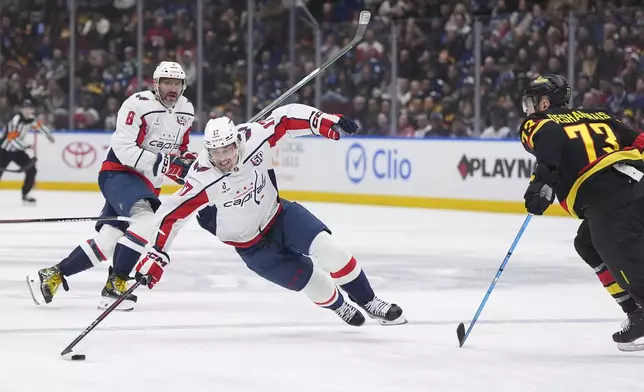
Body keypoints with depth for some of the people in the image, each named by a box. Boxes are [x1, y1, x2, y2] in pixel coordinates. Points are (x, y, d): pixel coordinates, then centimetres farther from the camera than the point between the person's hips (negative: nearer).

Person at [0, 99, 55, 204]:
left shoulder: (31, 119, -1)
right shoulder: (16, 120, -26)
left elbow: (39, 125, 22)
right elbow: (12, 138, -32)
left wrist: (48, 135, 27)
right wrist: (26, 146, -33)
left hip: (17, 150, 7)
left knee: (31, 170, -1)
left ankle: (25, 195, 10)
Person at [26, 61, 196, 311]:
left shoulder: (186, 111, 7)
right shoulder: (138, 105, -18)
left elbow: (180, 147, 24)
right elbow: (124, 148, -24)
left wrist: (188, 161, 3)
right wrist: (162, 163, -30)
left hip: (147, 184, 8)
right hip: (119, 174, -8)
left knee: (109, 240, 1)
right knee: (146, 219, -32)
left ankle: (53, 276, 11)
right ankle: (116, 284, -27)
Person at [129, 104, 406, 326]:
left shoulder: (254, 138, -23)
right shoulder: (202, 182, -30)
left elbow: (286, 118, -12)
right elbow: (171, 215, -26)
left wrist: (322, 121, -24)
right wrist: (154, 257, -28)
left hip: (278, 214, 2)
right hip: (252, 245, -2)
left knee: (326, 248, -18)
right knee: (310, 282, -7)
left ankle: (369, 303, 1)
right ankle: (339, 306, 28)